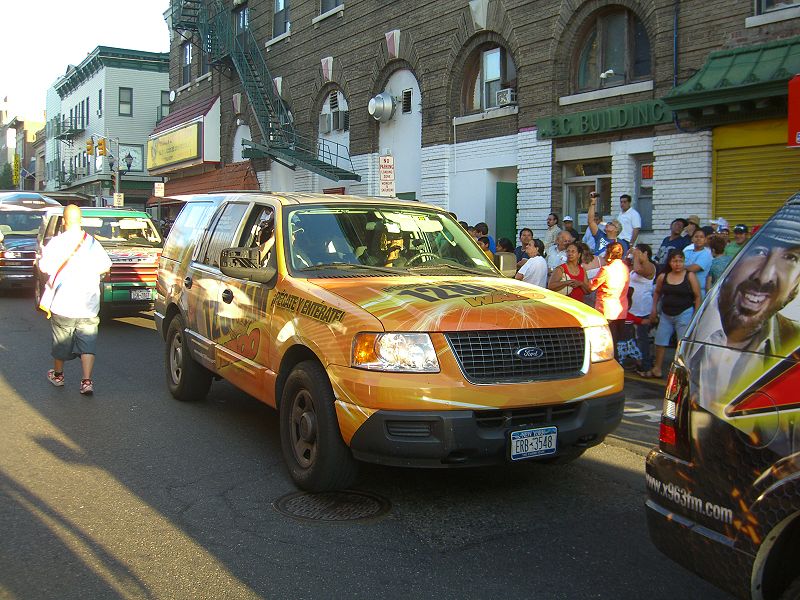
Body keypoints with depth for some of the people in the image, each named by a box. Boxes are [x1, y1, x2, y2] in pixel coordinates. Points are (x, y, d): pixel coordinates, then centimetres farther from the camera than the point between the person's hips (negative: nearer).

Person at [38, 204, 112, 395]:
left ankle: (58, 375, 34)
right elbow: (106, 266, 5)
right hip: (89, 307, 1)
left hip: (63, 305, -1)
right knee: (87, 344, 3)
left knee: (61, 343, 17)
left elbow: (44, 267, -13)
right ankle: (87, 381, -7)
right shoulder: (92, 242, 0)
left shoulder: (56, 242, -7)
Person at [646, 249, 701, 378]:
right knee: (660, 342, 11)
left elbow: (698, 296, -5)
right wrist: (654, 308, 13)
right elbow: (657, 292, 20)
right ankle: (657, 370, 24)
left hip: (684, 314, -5)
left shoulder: (690, 276, -7)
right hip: (666, 314, 5)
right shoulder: (663, 277, 3)